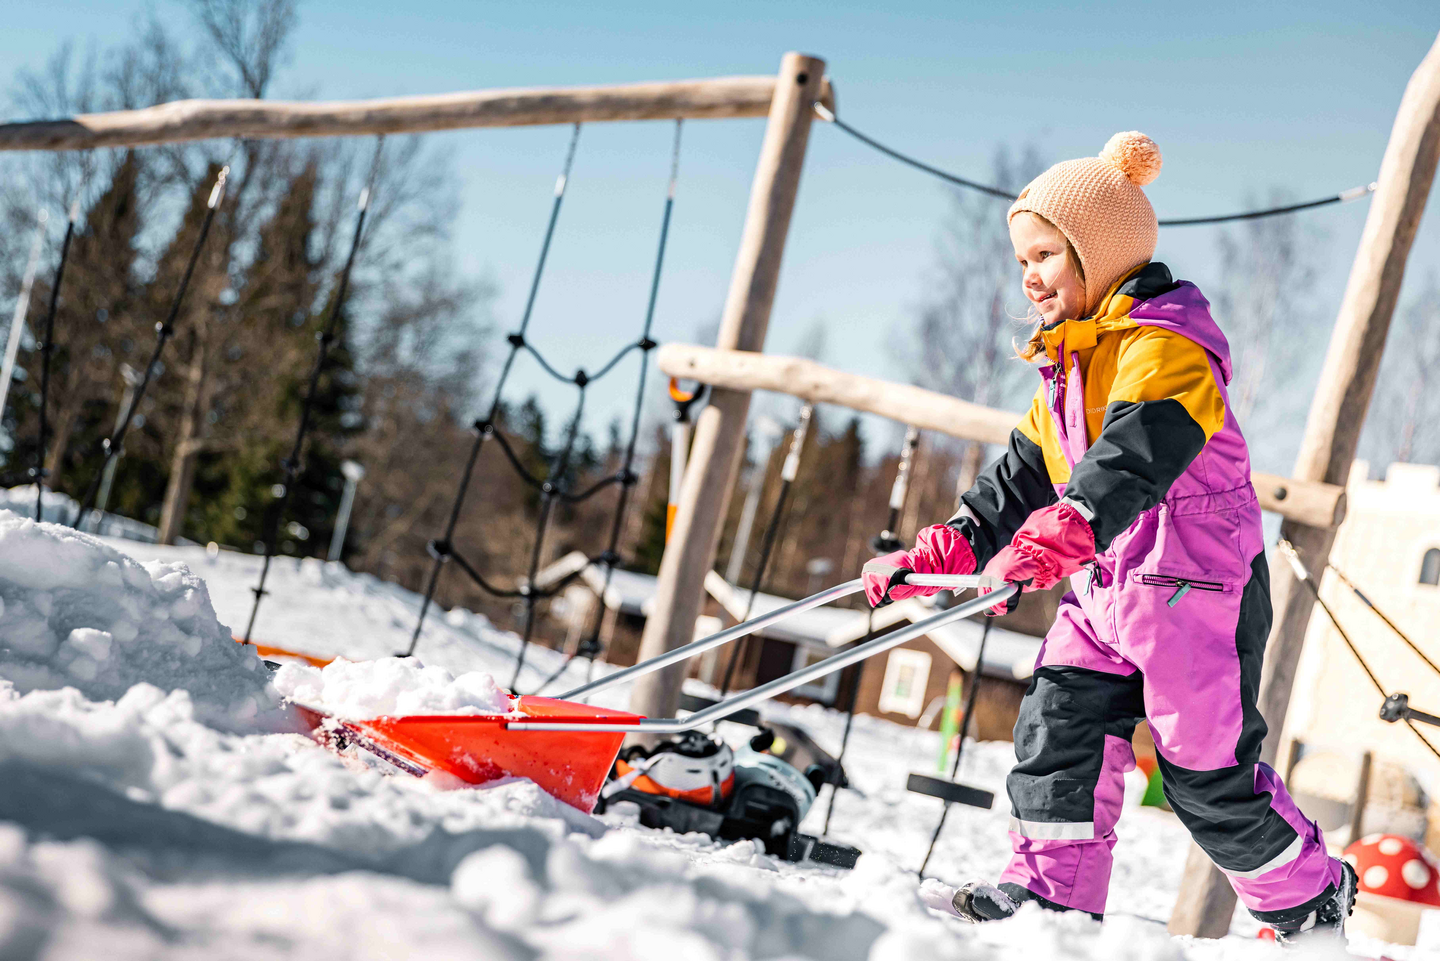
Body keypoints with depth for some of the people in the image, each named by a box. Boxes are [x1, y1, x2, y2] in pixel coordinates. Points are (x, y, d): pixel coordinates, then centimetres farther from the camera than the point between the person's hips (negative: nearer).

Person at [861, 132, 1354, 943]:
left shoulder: (1164, 345, -15)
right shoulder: (1070, 366, 17)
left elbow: (1137, 452, -33)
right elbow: (1026, 472, 21)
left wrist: (1064, 530, -49)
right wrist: (947, 549, 11)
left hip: (1195, 581, -9)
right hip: (1107, 587, 9)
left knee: (1207, 770, -3)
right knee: (1059, 726, 0)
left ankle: (1313, 899, 16)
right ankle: (1054, 890, 8)